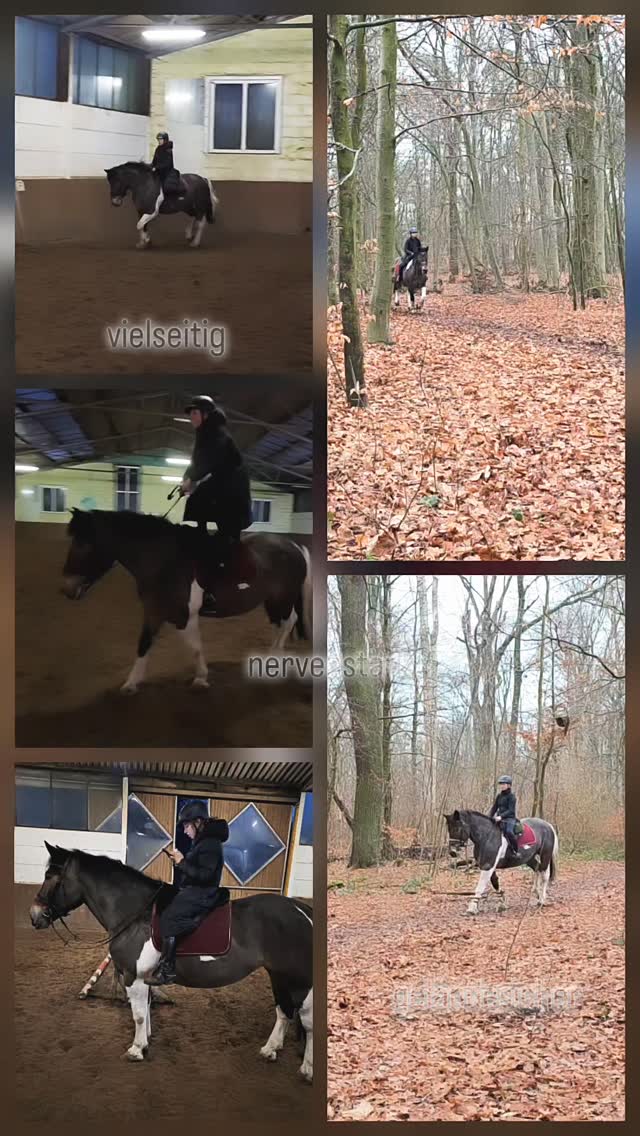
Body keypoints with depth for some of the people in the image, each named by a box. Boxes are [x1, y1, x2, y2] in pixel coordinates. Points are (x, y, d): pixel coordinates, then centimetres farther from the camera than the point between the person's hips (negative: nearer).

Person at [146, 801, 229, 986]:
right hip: (193, 892, 11)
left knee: (169, 918, -23)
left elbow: (204, 875, -23)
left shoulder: (210, 844, -16)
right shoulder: (202, 841, 16)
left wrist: (182, 862, -20)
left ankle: (167, 969, -23)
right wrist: (181, 861, 9)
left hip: (201, 895, -11)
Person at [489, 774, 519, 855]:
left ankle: (516, 851, -23)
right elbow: (494, 808, 16)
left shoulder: (511, 796, -7)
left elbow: (511, 810, -15)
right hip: (499, 818, 8)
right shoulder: (499, 796, 13)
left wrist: (501, 816, -26)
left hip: (509, 818, -8)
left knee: (509, 831, -33)